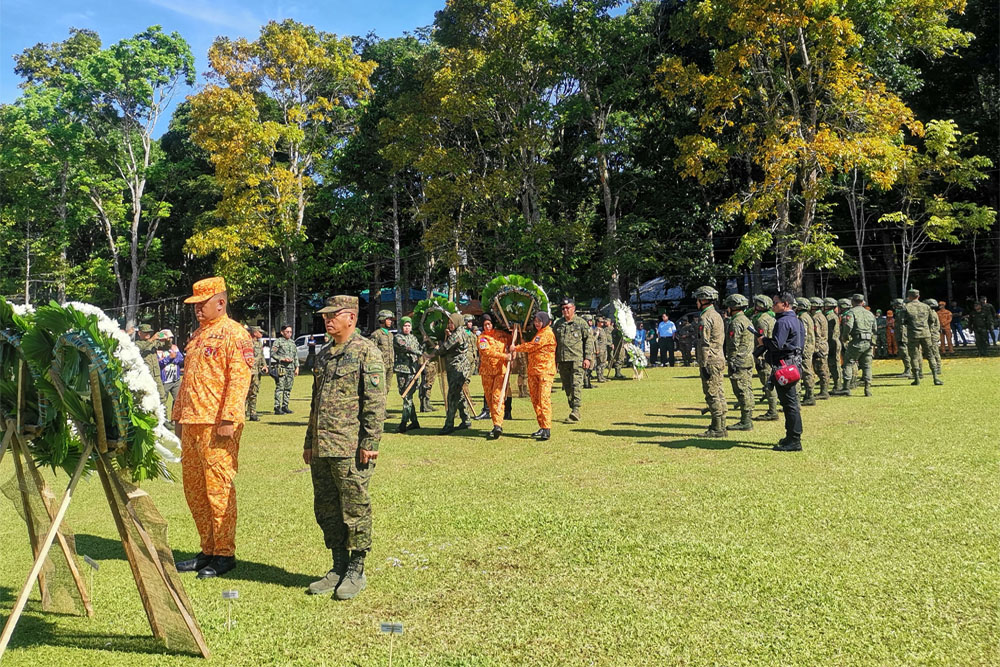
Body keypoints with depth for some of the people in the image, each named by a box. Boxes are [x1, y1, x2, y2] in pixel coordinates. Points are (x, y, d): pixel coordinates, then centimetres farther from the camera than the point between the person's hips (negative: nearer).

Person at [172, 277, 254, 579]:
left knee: (219, 489, -4)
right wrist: (178, 416, 21)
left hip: (217, 426, -9)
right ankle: (208, 550, 24)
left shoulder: (235, 335, -6)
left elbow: (239, 379, -15)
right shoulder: (197, 335, 20)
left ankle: (225, 554, 7)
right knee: (194, 489, 12)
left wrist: (229, 419, -21)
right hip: (191, 424, 9)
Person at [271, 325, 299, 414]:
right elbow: (272, 353, -8)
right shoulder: (278, 342, -2)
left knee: (288, 388, 8)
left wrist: (297, 367, 13)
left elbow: (296, 356, 19)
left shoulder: (292, 342, 17)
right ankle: (277, 408, -8)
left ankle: (285, 406, 16)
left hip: (291, 368, 6)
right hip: (281, 367, -6)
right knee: (280, 388, -8)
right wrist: (283, 359, -17)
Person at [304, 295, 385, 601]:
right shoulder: (323, 354, 17)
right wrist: (309, 443, 21)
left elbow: (375, 402, -13)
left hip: (350, 448, -8)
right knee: (326, 510, 13)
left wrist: (370, 443, -18)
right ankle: (339, 568, 26)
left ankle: (356, 572, 14)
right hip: (322, 449, 8)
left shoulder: (366, 352, -7)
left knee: (354, 510, 1)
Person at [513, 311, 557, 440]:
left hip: (545, 371, -9)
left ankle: (547, 429, -17)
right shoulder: (537, 333, 24)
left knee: (544, 399, -15)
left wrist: (516, 348, 3)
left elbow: (532, 346, -10)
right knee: (535, 400, 8)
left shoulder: (547, 333, -7)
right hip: (533, 371, 9)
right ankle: (542, 427, 14)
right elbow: (529, 346, 24)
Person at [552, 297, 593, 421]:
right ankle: (573, 409, 15)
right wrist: (554, 360, 14)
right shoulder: (558, 324, 14)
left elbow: (589, 340, 2)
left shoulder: (581, 323, 3)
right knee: (567, 386, 7)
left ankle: (576, 410, -17)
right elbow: (554, 342, 19)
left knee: (576, 384, -13)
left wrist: (588, 358, -6)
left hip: (577, 359, -4)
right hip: (562, 360, 5)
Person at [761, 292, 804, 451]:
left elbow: (777, 344, -25)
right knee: (790, 402, 16)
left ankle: (794, 441, -3)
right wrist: (767, 341, 15)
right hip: (794, 363, 10)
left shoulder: (783, 322, -16)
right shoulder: (796, 320, 16)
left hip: (784, 366, -10)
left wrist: (764, 340, -6)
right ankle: (792, 437, 24)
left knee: (789, 403, -7)